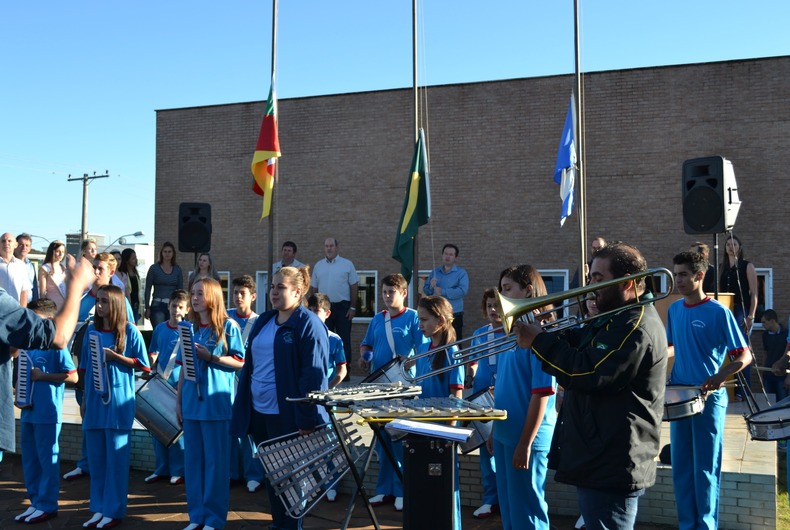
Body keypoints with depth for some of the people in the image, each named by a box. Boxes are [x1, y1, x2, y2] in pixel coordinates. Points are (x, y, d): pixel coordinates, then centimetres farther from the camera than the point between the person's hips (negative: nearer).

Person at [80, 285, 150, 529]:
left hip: (118, 401, -5)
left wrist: (115, 357, -15)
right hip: (95, 400, 5)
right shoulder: (92, 329, 8)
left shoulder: (129, 330, -5)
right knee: (95, 457, 10)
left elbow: (142, 364, -4)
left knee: (116, 457, 1)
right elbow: (87, 368, 13)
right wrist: (84, 398, 12)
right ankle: (98, 508, 22)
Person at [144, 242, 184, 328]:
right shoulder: (154, 268, 2)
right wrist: (147, 308, -3)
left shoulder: (177, 269, 9)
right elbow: (148, 289, 2)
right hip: (158, 305, -2)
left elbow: (180, 289, 11)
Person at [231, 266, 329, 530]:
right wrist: (242, 407, 13)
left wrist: (307, 418, -21)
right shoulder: (263, 321, 11)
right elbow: (251, 365, 16)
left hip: (287, 416, -7)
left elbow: (314, 374, -18)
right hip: (259, 412, 7)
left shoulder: (308, 325, -13)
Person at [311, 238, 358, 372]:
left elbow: (354, 287, 0)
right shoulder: (318, 266, 10)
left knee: (344, 340, -2)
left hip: (342, 307, -3)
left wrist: (353, 307, -6)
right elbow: (314, 288, 12)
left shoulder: (347, 264, 1)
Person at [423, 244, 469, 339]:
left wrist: (443, 292, -17)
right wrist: (431, 287, -13)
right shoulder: (435, 272, 14)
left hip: (454, 314, -4)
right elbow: (425, 290, 10)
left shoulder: (461, 273, -1)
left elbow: (463, 291, -17)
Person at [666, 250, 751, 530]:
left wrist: (720, 376, -29)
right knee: (681, 468, 12)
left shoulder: (719, 312, -12)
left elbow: (745, 355, -13)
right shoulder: (674, 310, 6)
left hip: (709, 398, -6)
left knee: (705, 468, 3)